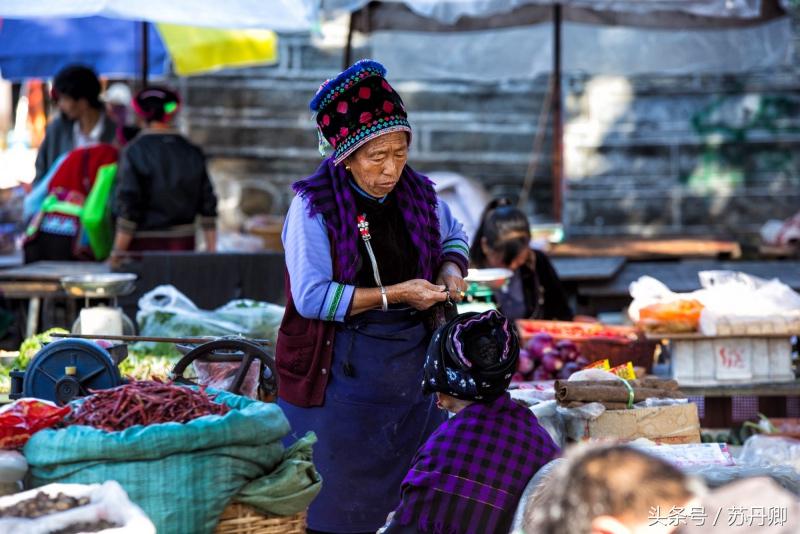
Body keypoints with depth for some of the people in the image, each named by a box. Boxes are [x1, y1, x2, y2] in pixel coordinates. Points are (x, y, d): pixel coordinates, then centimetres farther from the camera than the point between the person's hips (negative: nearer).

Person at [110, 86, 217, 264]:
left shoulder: (134, 151, -7)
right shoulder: (192, 151, 6)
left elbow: (128, 204, -10)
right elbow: (207, 204, 7)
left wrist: (118, 251, -6)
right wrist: (211, 249, 13)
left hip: (144, 243, -4)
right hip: (183, 242, 4)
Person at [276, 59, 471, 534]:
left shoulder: (418, 194, 4)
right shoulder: (314, 206, -13)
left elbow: (454, 235, 25)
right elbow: (311, 296, -19)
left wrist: (451, 269, 2)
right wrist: (394, 294, -19)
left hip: (412, 366, 5)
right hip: (339, 370, -5)